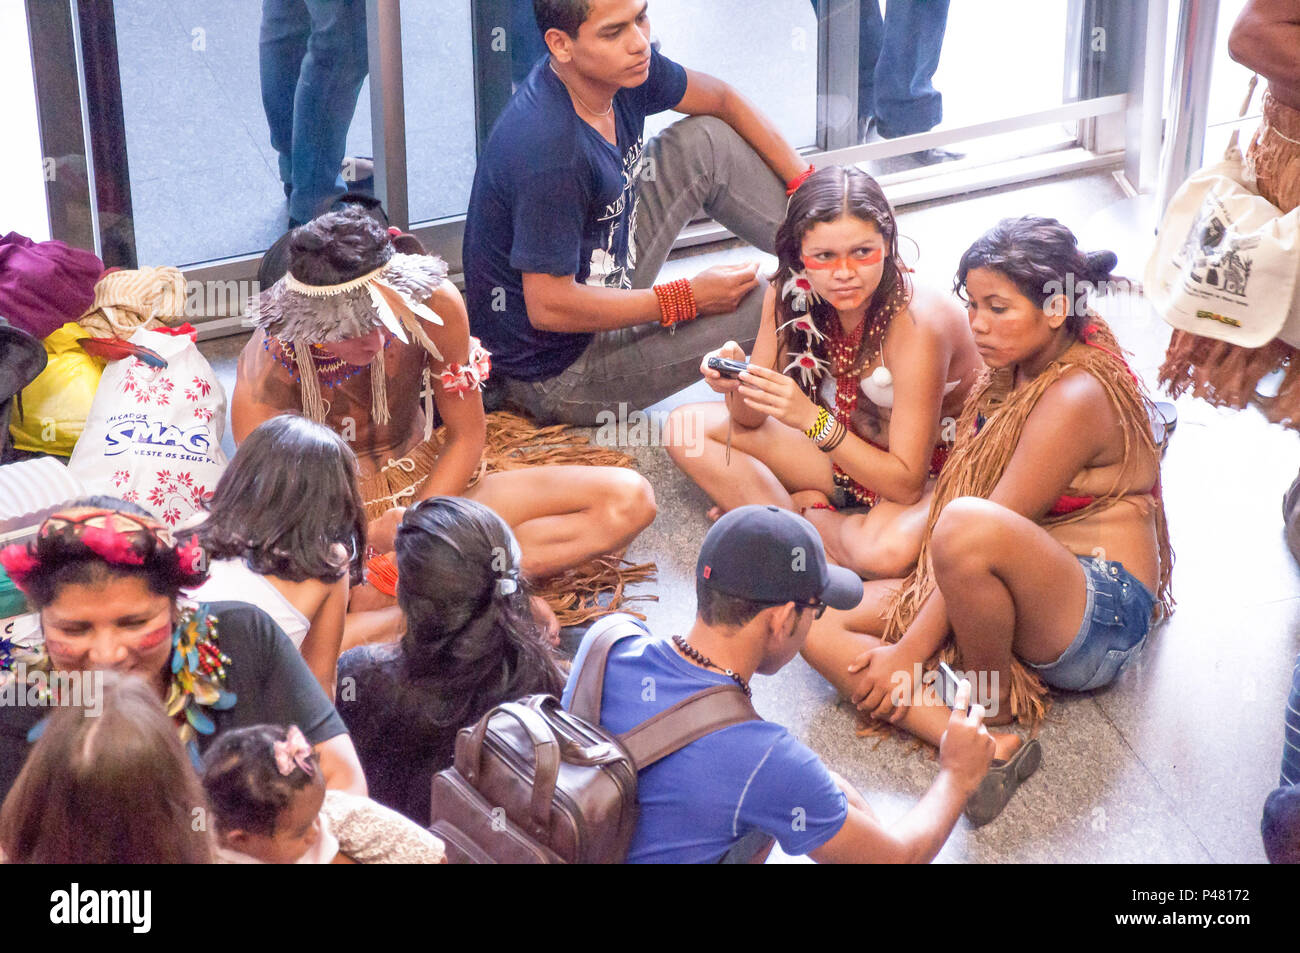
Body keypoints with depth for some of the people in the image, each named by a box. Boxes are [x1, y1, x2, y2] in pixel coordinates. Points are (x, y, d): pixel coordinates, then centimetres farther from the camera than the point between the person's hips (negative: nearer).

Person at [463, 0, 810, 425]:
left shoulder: (625, 65, -8)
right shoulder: (549, 150, -33)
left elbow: (722, 100, 11)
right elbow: (548, 307, -29)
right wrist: (687, 300, -21)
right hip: (557, 376, -8)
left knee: (705, 140, 3)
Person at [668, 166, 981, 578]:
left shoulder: (916, 323, -31)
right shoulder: (789, 293, -14)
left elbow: (907, 484, -30)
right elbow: (749, 420, -3)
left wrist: (812, 419, -39)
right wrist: (738, 384, -27)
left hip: (934, 477, -6)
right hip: (850, 453, 6)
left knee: (886, 549, -40)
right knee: (687, 428, -5)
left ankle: (801, 513, -8)